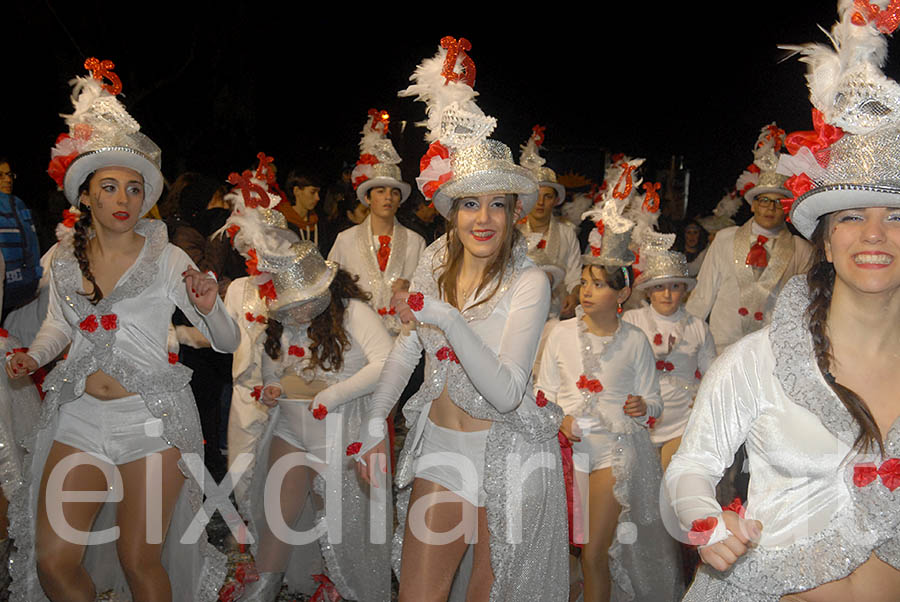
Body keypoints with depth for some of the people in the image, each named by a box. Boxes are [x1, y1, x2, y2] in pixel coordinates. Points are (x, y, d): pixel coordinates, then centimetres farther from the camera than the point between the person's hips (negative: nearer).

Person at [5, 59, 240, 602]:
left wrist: (209, 307, -25)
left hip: (154, 419, -3)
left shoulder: (167, 260, -5)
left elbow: (228, 342, -4)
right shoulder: (65, 262, 5)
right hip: (80, 418, 4)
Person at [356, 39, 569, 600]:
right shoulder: (435, 263, -2)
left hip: (505, 453, -4)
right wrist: (375, 422, 9)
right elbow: (409, 344, 14)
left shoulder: (529, 282, -17)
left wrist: (449, 320, -36)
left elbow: (507, 394, -26)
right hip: (437, 443, 4)